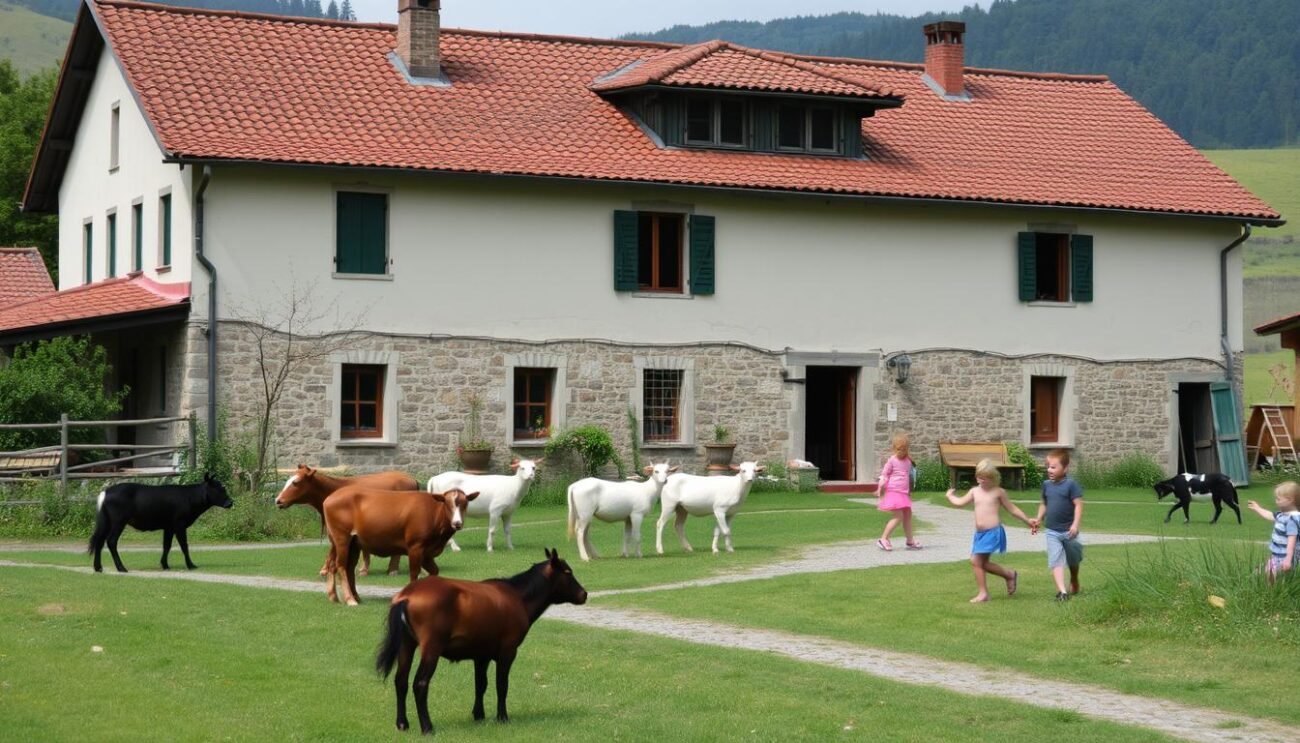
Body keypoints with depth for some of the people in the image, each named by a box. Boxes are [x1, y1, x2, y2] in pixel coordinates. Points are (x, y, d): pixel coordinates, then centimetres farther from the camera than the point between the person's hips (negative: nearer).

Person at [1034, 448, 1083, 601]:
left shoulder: (1070, 485, -15)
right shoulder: (1046, 485, 3)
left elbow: (1078, 505, -17)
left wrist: (1075, 524, -25)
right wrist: (1039, 519, 5)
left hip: (1068, 531, -3)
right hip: (1052, 531, 3)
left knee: (1072, 560, 19)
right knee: (1055, 561, -11)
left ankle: (1074, 582, 44)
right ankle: (1062, 591, -18)